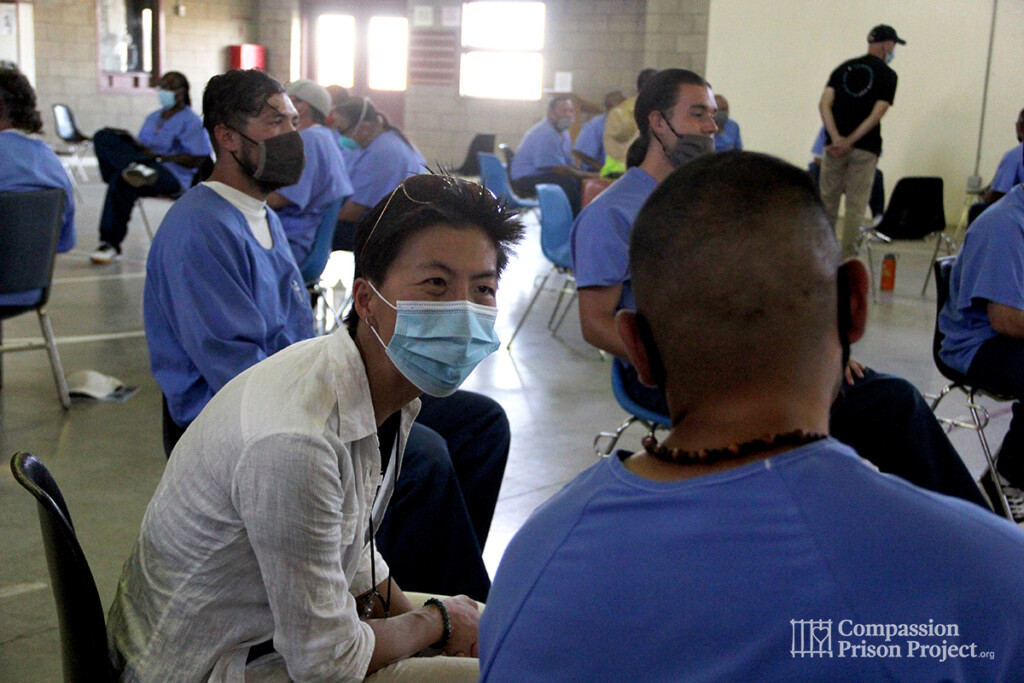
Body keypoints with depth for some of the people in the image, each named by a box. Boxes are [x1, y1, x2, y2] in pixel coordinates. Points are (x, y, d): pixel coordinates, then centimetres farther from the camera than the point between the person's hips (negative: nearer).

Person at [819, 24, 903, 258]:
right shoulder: (887, 75, 0)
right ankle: (847, 258, 1)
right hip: (865, 150, -3)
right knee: (856, 205, 1)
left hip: (834, 147, 3)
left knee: (827, 201, 11)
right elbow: (876, 115, -11)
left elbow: (824, 104, -1)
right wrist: (850, 141, -11)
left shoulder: (844, 67, 11)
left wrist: (837, 139, -10)